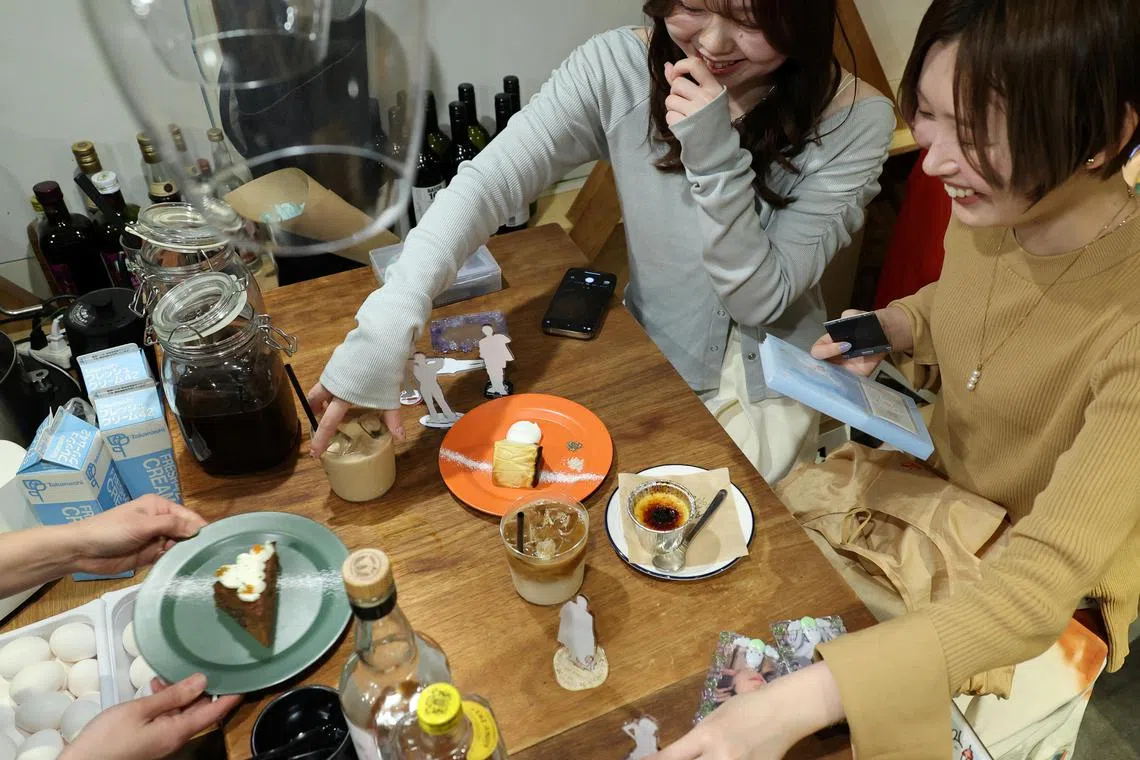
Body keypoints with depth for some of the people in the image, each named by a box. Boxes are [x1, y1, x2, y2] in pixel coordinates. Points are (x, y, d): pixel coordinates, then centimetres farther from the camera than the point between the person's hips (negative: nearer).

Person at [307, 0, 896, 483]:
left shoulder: (854, 122, -21)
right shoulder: (618, 68, -19)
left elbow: (762, 298, -20)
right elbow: (489, 181, -28)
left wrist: (716, 159, -35)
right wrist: (389, 322, -43)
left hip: (766, 390, -1)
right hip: (647, 360, 2)